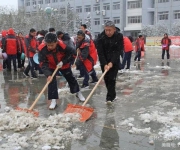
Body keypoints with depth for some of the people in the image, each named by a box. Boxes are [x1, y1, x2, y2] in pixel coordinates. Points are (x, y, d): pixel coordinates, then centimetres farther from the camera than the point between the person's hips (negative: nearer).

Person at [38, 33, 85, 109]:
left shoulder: (63, 46, -37)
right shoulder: (42, 49, -33)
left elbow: (72, 54, -20)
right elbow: (43, 63, -30)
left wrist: (63, 62, -30)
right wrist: (48, 74, -41)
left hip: (64, 65, 0)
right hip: (51, 66, 1)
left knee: (71, 78, 14)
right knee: (51, 81, -13)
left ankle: (78, 93, 37)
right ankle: (53, 100, -3)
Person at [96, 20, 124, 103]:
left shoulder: (119, 37, -15)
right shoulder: (100, 37, -15)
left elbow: (118, 51, -17)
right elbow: (100, 52, -19)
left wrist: (111, 62, -25)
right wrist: (104, 64, -27)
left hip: (114, 61, -1)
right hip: (104, 61, 2)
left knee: (112, 78, -9)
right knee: (106, 78, 5)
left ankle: (110, 97, -2)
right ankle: (112, 94, 23)